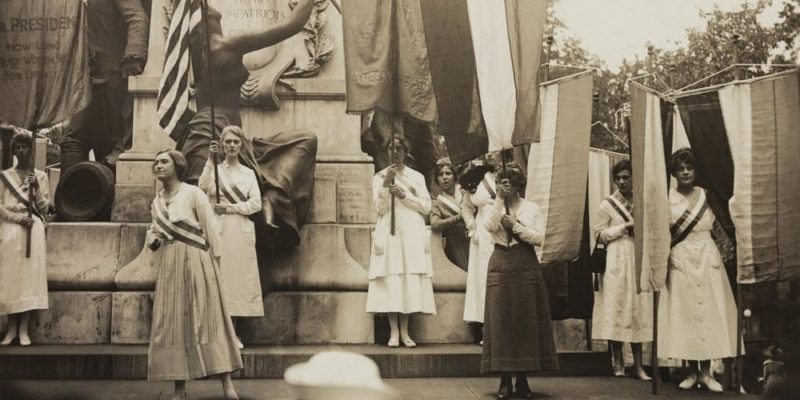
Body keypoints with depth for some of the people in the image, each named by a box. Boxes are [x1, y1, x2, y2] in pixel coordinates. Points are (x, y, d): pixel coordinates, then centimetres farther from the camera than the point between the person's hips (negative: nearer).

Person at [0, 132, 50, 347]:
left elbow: (44, 208, 7)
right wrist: (19, 218, -11)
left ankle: (24, 329, -3)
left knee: (30, 275, -5)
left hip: (33, 230, 0)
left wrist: (37, 189, -8)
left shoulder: (41, 176, 11)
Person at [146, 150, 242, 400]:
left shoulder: (193, 194, -4)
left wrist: (215, 264, -9)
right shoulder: (157, 202, 12)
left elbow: (211, 230, -6)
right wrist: (152, 240, 0)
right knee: (173, 323, 2)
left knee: (207, 319, -6)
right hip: (170, 266, 5)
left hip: (197, 261, -5)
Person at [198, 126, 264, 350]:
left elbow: (256, 204, 4)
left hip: (241, 230, 2)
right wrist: (210, 161, -16)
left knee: (239, 276, -1)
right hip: (219, 229, -2)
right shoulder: (214, 170, 9)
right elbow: (203, 189, -11)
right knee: (220, 276, -8)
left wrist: (230, 208, -7)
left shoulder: (248, 173, 14)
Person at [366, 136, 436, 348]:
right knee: (391, 279, -9)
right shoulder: (379, 177, 11)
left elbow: (426, 207, 4)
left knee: (411, 280, -5)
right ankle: (394, 332, -6)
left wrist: (403, 194, -6)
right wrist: (386, 183, -10)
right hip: (389, 232, -1)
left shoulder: (417, 177, 13)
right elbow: (380, 208, 0)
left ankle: (404, 331, -2)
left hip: (412, 234, 1)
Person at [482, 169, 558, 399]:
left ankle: (523, 379, 8)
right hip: (500, 266, 1)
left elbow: (540, 237, -5)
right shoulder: (494, 207, 8)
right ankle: (505, 380, 2)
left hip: (526, 267, 0)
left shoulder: (531, 207, 5)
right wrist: (499, 199, -13)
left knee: (526, 321, 0)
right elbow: (490, 227, -13)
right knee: (501, 320, -3)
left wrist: (515, 225, -11)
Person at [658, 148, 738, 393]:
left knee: (709, 312, -1)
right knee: (685, 313, -1)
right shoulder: (667, 199, 0)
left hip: (708, 259, 2)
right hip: (681, 261, -2)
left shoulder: (707, 195, 7)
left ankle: (706, 372, 4)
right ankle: (692, 371, 6)